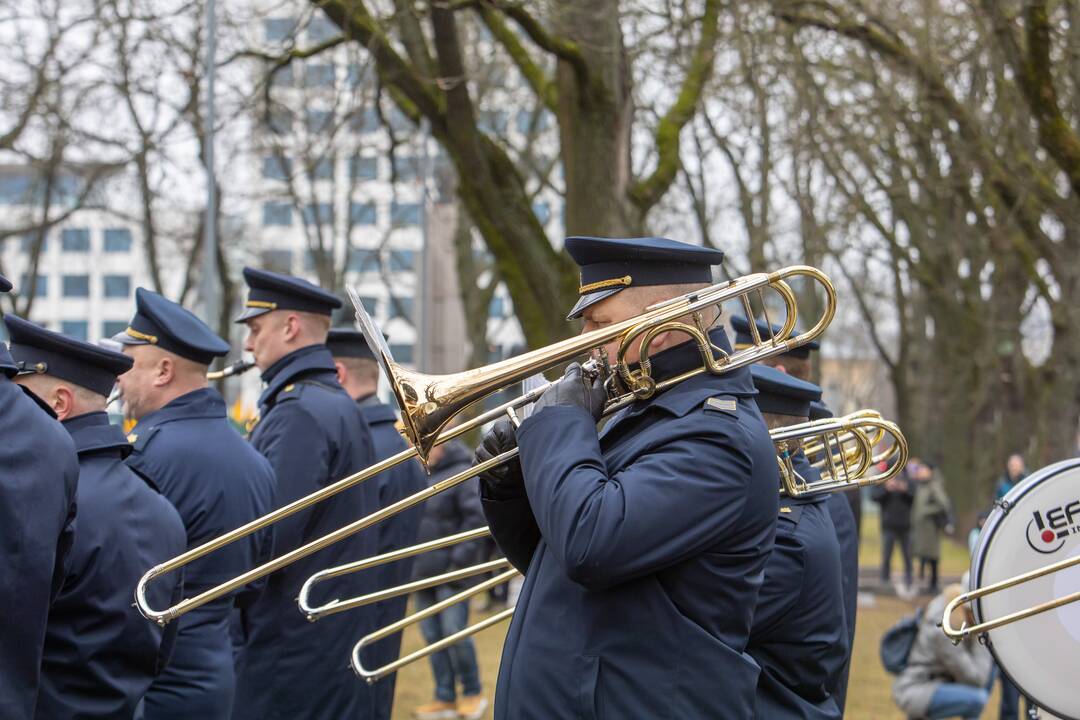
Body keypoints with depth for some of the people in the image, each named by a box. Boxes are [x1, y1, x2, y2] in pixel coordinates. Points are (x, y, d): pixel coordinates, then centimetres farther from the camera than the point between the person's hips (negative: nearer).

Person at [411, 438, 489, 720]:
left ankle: (473, 693, 10)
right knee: (432, 634, 9)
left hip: (450, 571, -7)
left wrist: (461, 559, -18)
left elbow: (475, 519, -15)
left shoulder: (461, 474, -11)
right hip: (423, 570, 7)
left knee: (454, 632, -6)